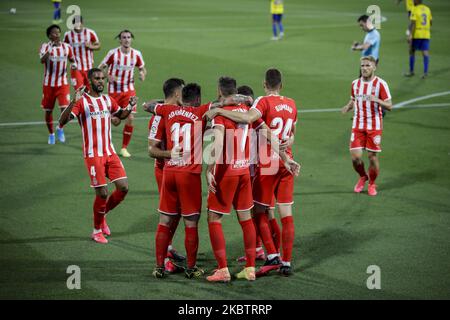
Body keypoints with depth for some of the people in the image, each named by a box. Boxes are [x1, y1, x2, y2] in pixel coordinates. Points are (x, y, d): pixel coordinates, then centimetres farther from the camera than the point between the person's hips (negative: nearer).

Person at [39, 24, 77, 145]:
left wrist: (74, 64, -8)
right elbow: (42, 60, -25)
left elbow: (72, 59, 15)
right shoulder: (45, 47, -8)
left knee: (65, 108, -14)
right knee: (48, 110, 8)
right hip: (48, 84, -1)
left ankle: (60, 129, 14)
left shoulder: (66, 47, 0)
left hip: (62, 84, 1)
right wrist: (50, 49, -40)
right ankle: (51, 134, 29)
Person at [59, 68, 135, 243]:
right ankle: (97, 231, 13)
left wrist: (130, 107, 6)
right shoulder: (82, 101, -10)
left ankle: (102, 214, 22)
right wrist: (73, 102, -35)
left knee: (123, 188, -2)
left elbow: (120, 115, 29)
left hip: (110, 152, 6)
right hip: (93, 155, -6)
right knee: (102, 193, -6)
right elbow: (62, 121, -21)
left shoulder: (108, 100, 9)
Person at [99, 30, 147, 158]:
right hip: (114, 90, -2)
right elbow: (100, 68, -5)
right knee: (115, 121, -1)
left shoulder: (136, 54, -3)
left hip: (129, 90, 2)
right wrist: (108, 77, -23)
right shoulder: (113, 53, -11)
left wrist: (143, 74, -12)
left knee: (130, 118, -9)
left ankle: (124, 148, 5)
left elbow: (142, 69, 12)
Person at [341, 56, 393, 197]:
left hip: (374, 126, -3)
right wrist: (347, 107, -1)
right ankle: (362, 177, 25)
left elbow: (389, 106, -9)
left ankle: (372, 184, 23)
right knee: (355, 156, -4)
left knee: (372, 157, 1)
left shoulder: (380, 84, -8)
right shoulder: (355, 83, 6)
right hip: (358, 125, 3)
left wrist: (377, 100, -28)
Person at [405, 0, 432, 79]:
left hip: (417, 34, -4)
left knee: (412, 52, 11)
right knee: (425, 53, 0)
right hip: (426, 34, 4)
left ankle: (411, 71, 17)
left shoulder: (415, 10, -9)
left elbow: (413, 23, -16)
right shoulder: (427, 9, 8)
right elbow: (431, 21, 15)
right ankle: (425, 72, -10)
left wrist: (410, 35, -17)